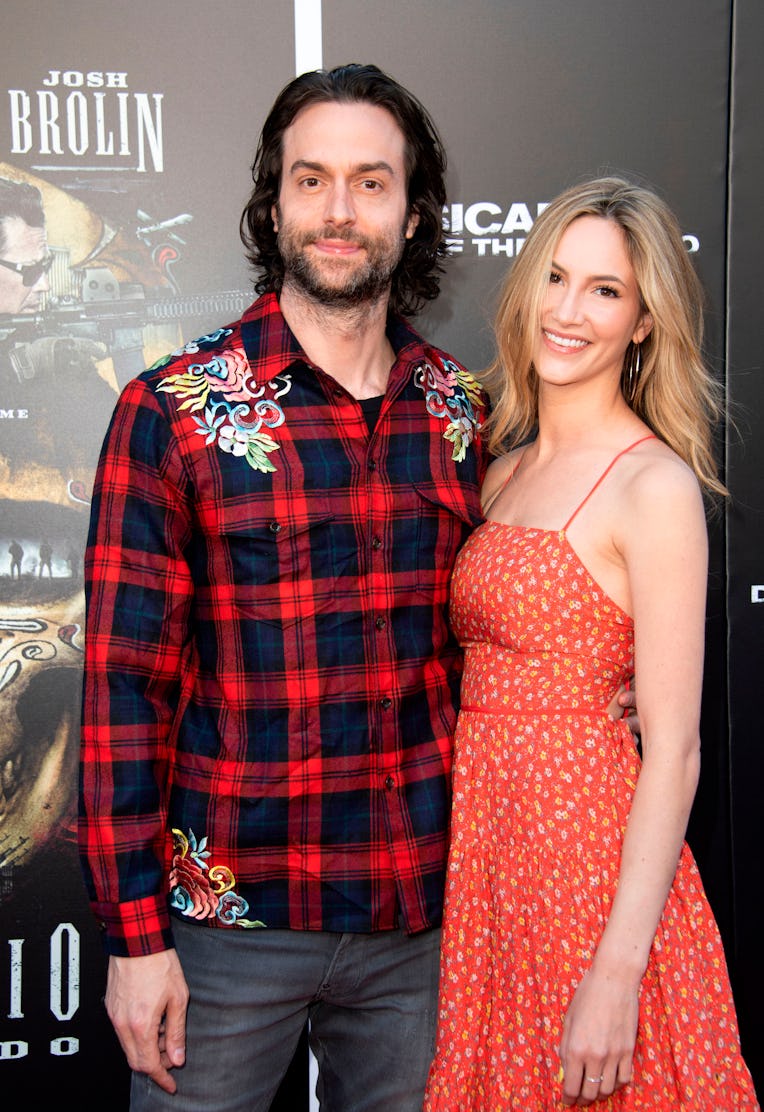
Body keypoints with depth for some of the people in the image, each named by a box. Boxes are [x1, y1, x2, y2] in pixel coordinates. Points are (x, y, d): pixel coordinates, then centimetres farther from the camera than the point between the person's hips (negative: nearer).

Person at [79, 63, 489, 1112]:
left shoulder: (465, 412, 2)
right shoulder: (172, 410, -8)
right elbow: (126, 680, -9)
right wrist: (135, 934, -9)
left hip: (421, 913, 3)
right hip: (229, 917, -3)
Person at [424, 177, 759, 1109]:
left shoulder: (653, 485, -12)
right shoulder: (505, 470, 9)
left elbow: (674, 751, -16)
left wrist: (619, 971, -19)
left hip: (590, 849, -7)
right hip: (485, 845, 7)